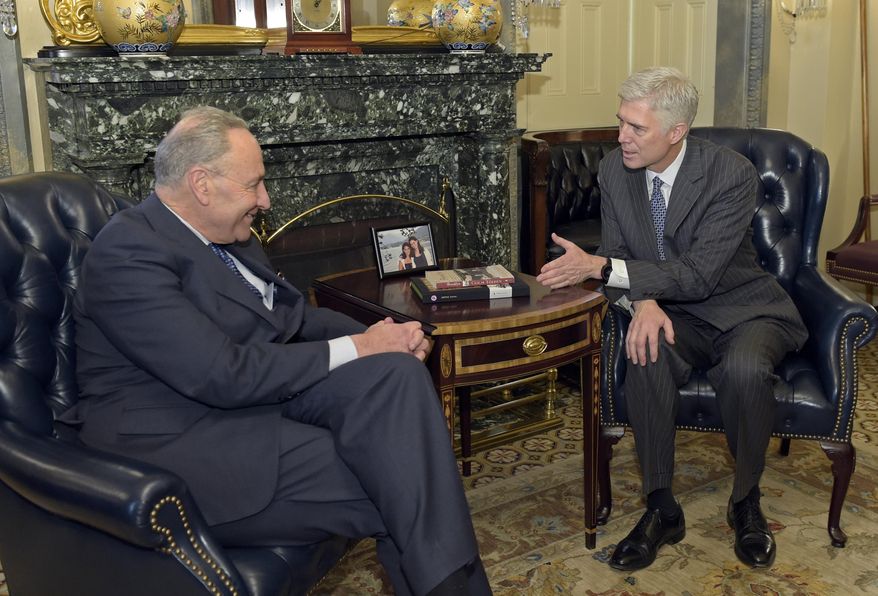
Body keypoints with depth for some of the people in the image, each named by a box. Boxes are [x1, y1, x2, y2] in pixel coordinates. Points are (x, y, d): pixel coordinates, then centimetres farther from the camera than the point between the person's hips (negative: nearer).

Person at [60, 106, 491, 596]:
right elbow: (224, 375, -23)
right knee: (390, 483, -20)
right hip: (177, 440, -8)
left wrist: (382, 339, -3)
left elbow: (295, 314, 17)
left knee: (397, 373, -17)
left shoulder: (229, 236, 10)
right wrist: (357, 348, -16)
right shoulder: (129, 249, -16)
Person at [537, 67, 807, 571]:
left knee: (745, 368, -35)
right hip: (674, 315, 3)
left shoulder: (733, 174, -20)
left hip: (744, 307, -3)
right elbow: (617, 256, -1)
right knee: (648, 353, -32)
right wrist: (641, 300, -25)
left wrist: (599, 267, -32)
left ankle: (746, 503, -6)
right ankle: (661, 510, -15)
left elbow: (699, 275, -25)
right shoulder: (615, 170, -5)